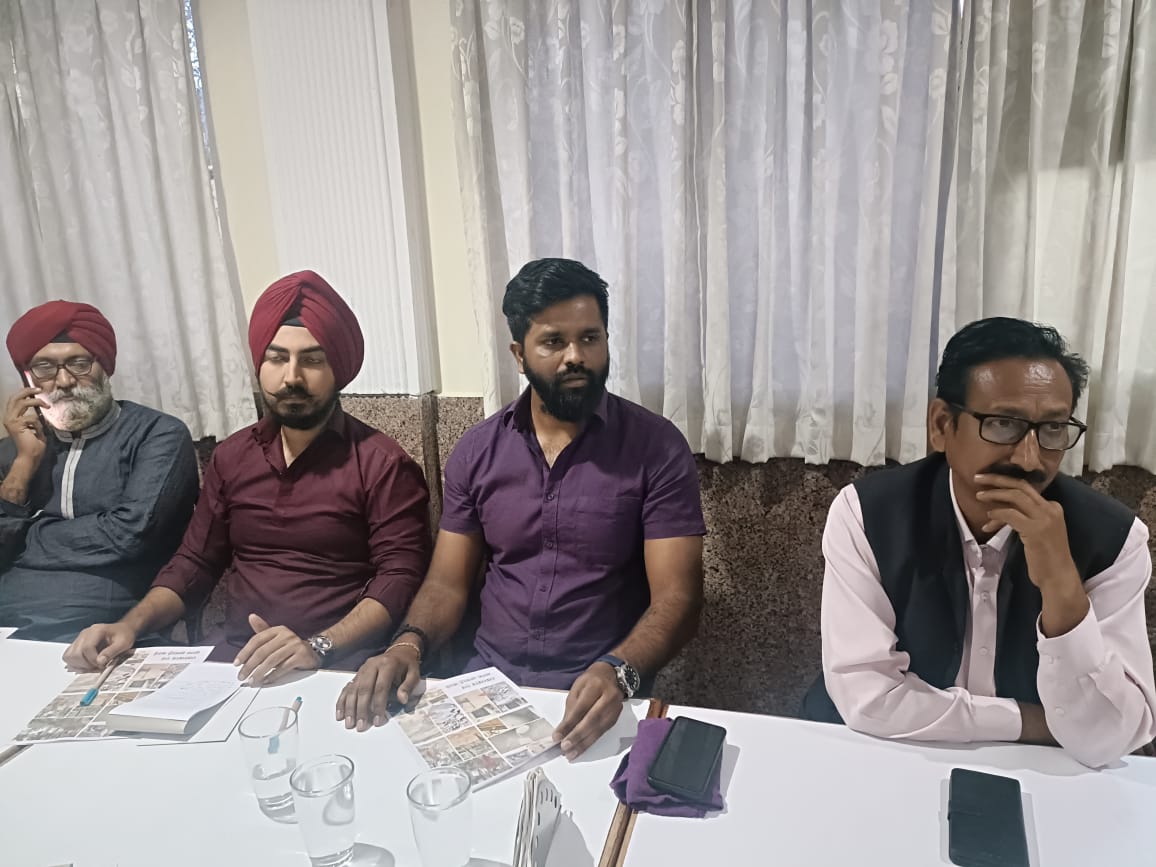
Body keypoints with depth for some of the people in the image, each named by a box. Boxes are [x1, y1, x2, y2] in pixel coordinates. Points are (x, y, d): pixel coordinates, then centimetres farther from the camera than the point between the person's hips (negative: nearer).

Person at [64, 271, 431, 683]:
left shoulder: (381, 463, -6)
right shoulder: (232, 456, 13)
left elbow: (400, 577, -12)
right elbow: (194, 563, 17)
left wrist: (318, 646, -25)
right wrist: (130, 625, 0)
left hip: (338, 667, -4)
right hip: (234, 660, 5)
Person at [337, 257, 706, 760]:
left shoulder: (656, 448, -7)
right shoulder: (477, 450, 4)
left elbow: (676, 597, -10)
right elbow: (448, 582, 6)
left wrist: (617, 672, -28)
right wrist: (408, 644, -14)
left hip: (597, 690, -3)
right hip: (489, 675, 3)